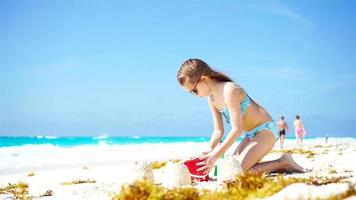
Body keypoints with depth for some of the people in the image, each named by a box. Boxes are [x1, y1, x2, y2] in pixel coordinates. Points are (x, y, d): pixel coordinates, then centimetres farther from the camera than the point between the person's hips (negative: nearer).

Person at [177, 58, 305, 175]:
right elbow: (218, 131, 7)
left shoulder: (230, 91, -25)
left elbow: (237, 129, -29)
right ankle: (277, 165, 13)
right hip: (251, 135, 10)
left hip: (266, 130, -10)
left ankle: (282, 163, -7)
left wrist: (215, 155, -32)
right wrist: (209, 151, -12)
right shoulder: (211, 99, 3)